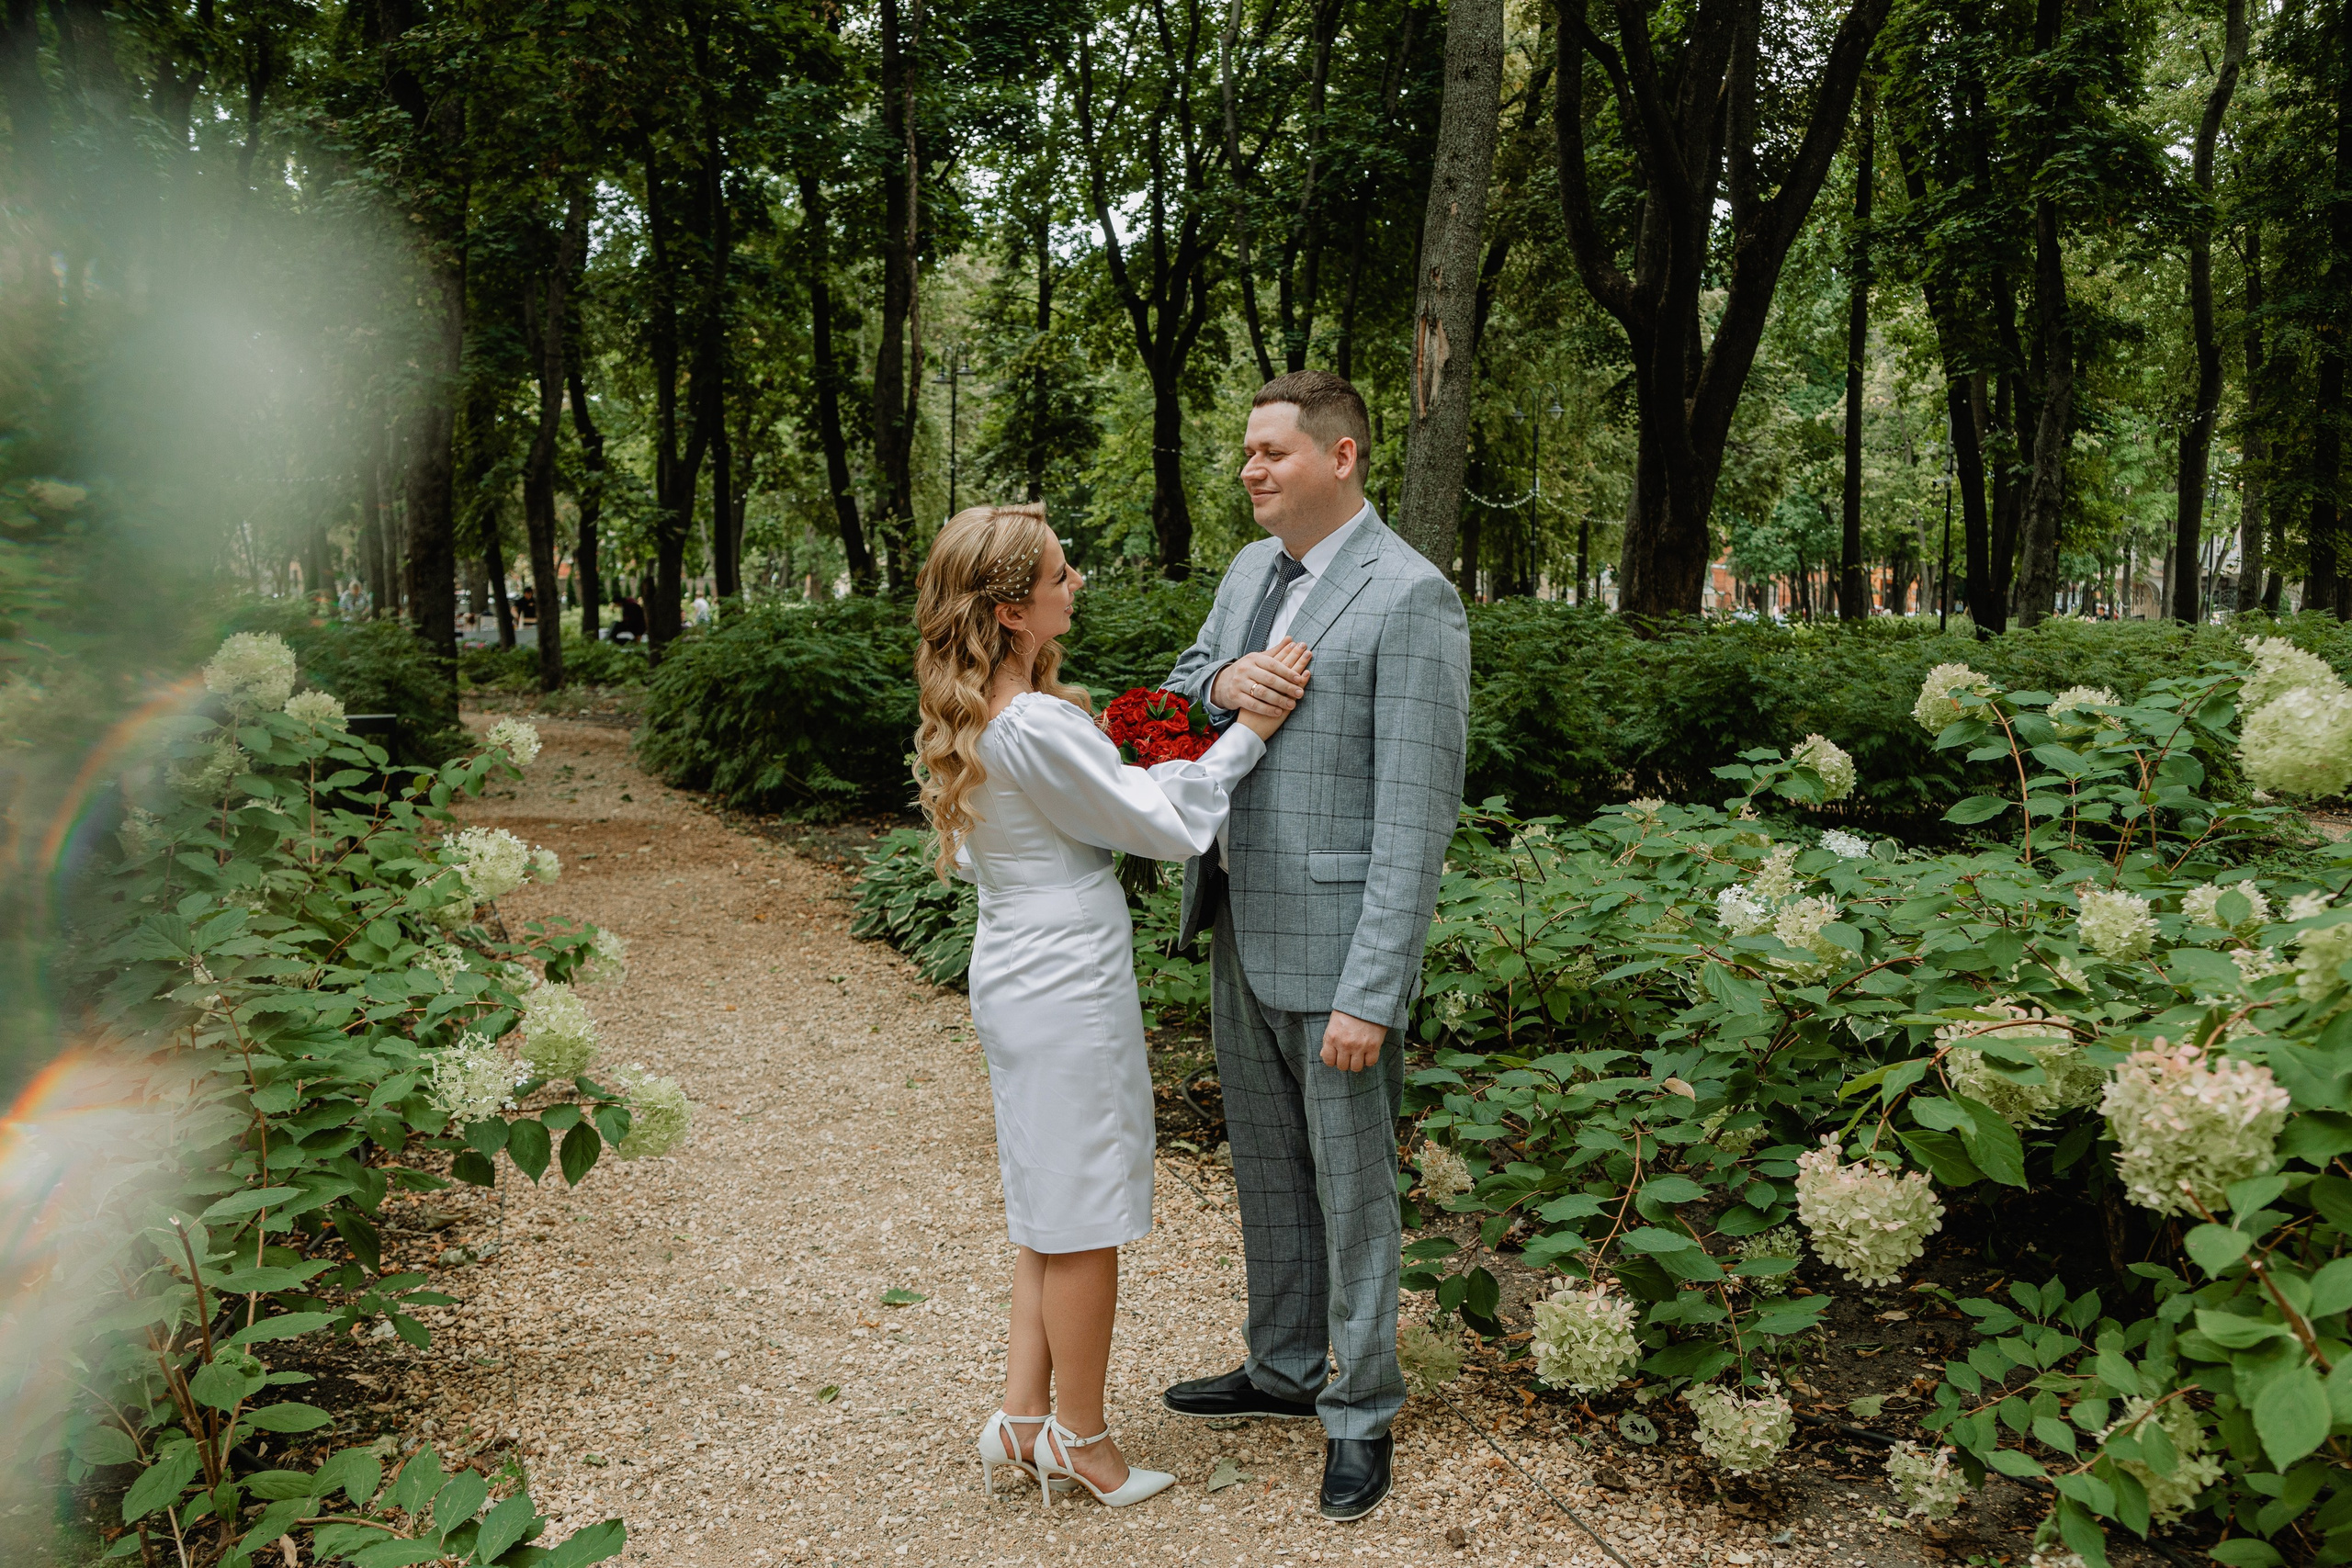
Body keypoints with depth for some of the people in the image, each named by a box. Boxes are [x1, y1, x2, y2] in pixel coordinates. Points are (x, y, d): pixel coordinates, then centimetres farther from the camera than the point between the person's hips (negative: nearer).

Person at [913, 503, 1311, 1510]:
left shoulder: (966, 718, 6)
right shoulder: (1036, 726, -24)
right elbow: (1161, 823, -16)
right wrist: (1249, 730, -9)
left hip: (1016, 970, 10)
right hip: (1069, 984, -9)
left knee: (1052, 1210, 20)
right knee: (1085, 1219, 6)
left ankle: (1024, 1416, 26)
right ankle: (1081, 1440, 22)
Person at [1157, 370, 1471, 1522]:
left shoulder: (1410, 598, -16)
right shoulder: (1250, 572, 10)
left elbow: (1416, 816, -19)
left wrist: (1371, 996, -22)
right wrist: (1222, 682, -8)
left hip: (1334, 937, -8)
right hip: (1239, 927, 8)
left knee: (1350, 1180, 6)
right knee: (1267, 1166, 20)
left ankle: (1361, 1413, 25)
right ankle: (1284, 1369, 39)